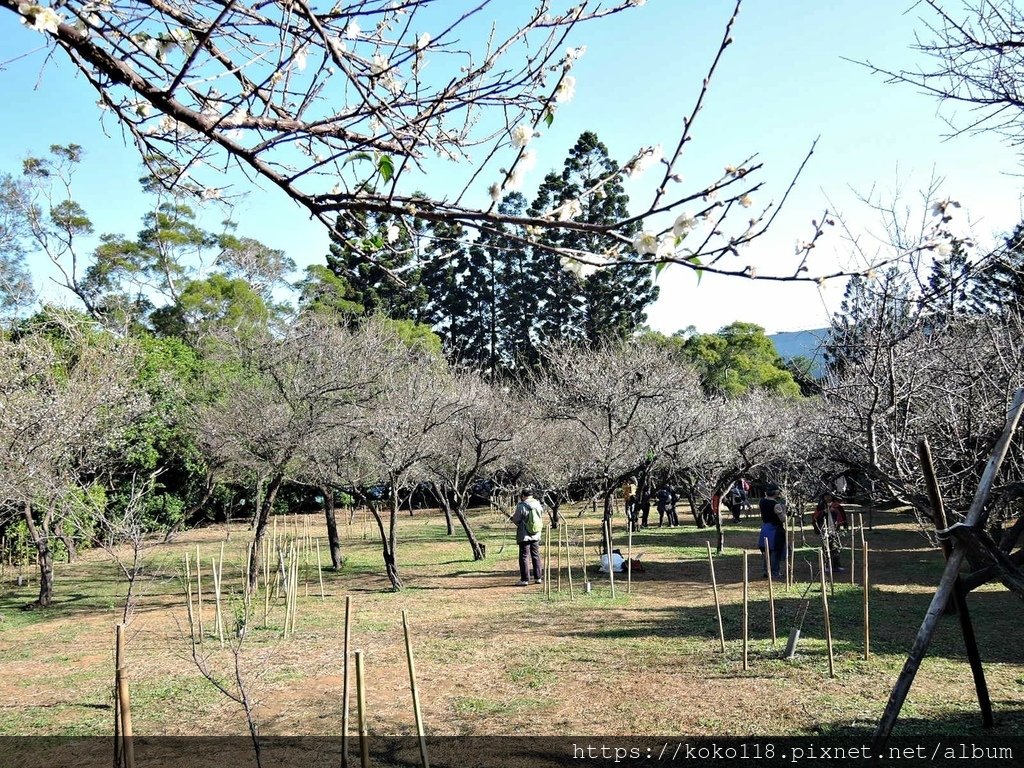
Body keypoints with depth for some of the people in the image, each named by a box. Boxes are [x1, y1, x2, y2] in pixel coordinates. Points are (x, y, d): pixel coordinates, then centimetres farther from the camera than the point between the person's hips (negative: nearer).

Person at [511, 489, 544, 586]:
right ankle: (538, 578, 16)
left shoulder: (521, 506, -14)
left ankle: (525, 579, 0)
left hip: (524, 535, -5)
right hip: (536, 535, 5)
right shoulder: (538, 505, 2)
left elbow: (516, 520, -8)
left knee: (524, 557, 1)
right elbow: (541, 519, 10)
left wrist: (513, 517, 12)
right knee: (536, 556, 14)